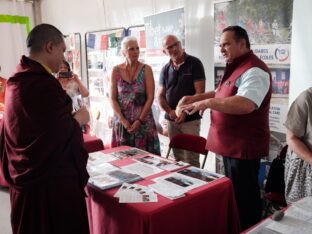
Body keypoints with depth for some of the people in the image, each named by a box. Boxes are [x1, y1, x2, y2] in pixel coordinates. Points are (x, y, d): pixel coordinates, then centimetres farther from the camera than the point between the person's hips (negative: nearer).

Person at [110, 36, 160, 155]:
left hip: (143, 120, -1)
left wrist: (139, 120, -12)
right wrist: (122, 119, -11)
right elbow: (112, 98, 0)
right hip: (121, 120, 1)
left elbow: (150, 97, -6)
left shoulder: (146, 69, -2)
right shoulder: (116, 70, 2)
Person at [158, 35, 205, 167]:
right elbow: (160, 95, 10)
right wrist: (170, 112, -7)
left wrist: (185, 112, -15)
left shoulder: (194, 63, -4)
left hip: (190, 119, -4)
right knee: (177, 158, 13)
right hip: (171, 120, 5)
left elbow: (200, 92, -9)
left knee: (191, 159, -5)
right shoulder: (165, 69, 10)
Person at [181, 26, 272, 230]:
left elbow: (245, 104, -35)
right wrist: (196, 98, 11)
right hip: (231, 143, 10)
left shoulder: (254, 70, -20)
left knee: (244, 197, 3)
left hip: (244, 146, -10)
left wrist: (208, 103, -28)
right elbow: (222, 93, 25)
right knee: (234, 192, 22)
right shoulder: (236, 67, 14)